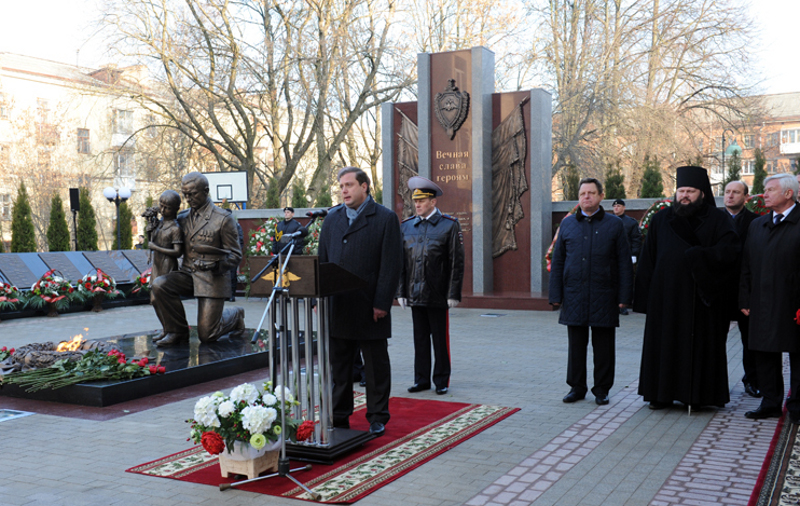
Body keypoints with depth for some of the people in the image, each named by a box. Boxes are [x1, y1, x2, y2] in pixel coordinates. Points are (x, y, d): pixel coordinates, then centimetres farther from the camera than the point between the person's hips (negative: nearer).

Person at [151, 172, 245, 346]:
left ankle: (234, 315, 26)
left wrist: (218, 266, -25)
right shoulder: (182, 218, 10)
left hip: (212, 278, -5)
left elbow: (235, 255, -4)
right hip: (188, 273, 5)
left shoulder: (223, 219, -6)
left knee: (206, 335, -8)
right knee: (159, 285, -26)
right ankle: (177, 331, -5)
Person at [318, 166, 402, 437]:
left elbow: (391, 265, -8)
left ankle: (377, 418, 19)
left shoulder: (386, 218, -3)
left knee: (376, 366, 7)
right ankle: (339, 416, 23)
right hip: (337, 307, 5)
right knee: (338, 364, 11)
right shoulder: (332, 218, 12)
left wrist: (382, 303, -13)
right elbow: (322, 260, 13)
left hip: (370, 309, -4)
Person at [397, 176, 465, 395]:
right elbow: (401, 261, 11)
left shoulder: (449, 225, -3)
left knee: (440, 340, 5)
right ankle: (422, 380, 20)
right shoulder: (406, 226, 9)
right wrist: (401, 292, 6)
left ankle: (442, 381, 16)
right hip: (415, 294, 4)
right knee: (420, 338, 10)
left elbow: (457, 262, -4)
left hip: (438, 295, -4)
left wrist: (453, 294, -9)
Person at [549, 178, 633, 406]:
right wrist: (556, 295, 4)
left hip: (603, 297, -2)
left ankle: (602, 389, 17)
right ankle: (577, 387, 19)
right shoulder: (567, 224, 9)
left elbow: (624, 263, 2)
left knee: (603, 346, 5)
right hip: (574, 295, 2)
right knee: (576, 344, 8)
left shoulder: (614, 224, 3)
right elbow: (557, 261, 10)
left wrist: (624, 296, -4)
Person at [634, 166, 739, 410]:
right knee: (664, 344, 5)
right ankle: (662, 393, 15)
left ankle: (700, 394, 13)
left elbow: (729, 250, -12)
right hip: (665, 296, 2)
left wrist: (697, 255, -18)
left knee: (701, 344, 2)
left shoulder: (717, 219, 2)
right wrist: (645, 294, 1)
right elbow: (648, 259, 7)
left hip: (702, 296, -2)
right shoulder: (661, 219, 9)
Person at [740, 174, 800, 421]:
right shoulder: (757, 225, 13)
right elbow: (747, 267, 13)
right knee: (765, 355, 10)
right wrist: (745, 300, 9)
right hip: (762, 305, 6)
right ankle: (771, 403, 21)